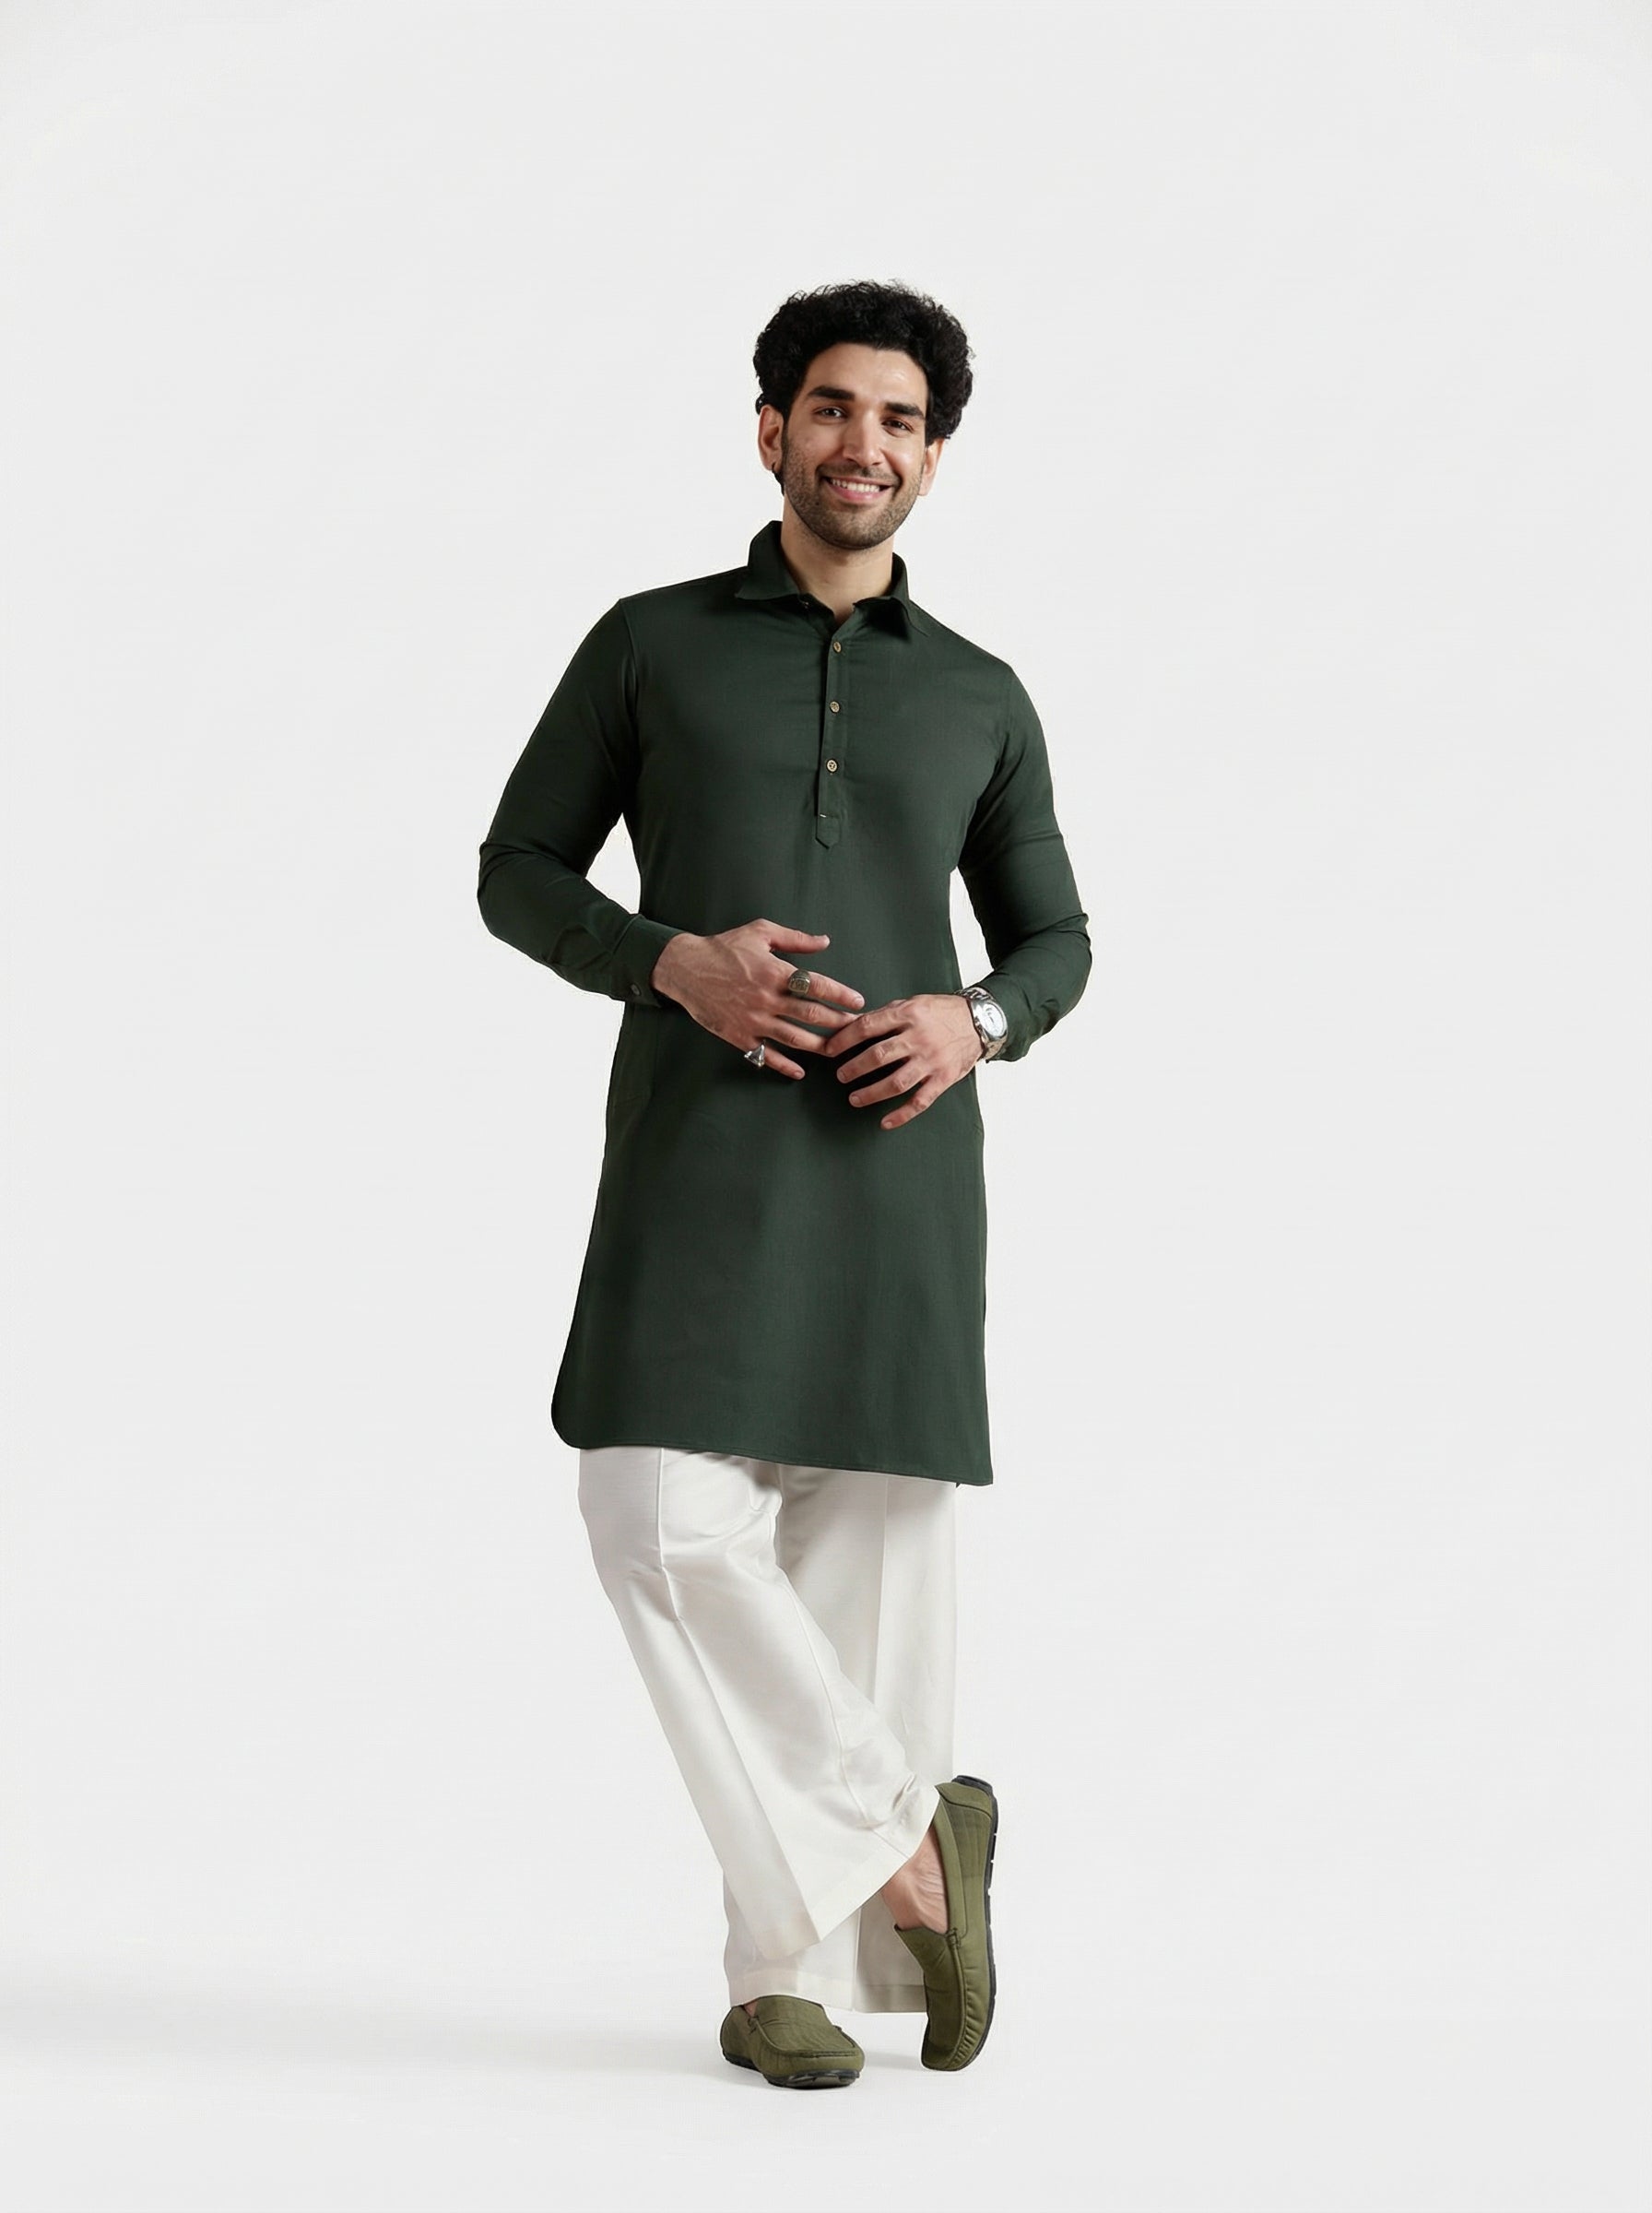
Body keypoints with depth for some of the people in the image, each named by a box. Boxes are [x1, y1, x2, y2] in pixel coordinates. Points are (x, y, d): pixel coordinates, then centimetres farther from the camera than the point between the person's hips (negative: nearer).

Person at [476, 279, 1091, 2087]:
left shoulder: (980, 698, 15)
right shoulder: (650, 643, 10)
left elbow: (1052, 942, 20)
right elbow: (518, 873, 8)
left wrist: (975, 1024, -5)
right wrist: (675, 963, -12)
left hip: (897, 1160, 1)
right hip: (695, 1149, -1)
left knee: (862, 1544, -3)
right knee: (667, 1526, -17)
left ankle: (787, 1971, 7)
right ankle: (903, 1835, 0)